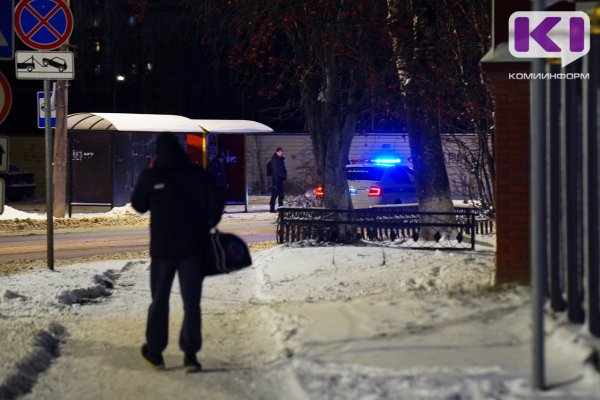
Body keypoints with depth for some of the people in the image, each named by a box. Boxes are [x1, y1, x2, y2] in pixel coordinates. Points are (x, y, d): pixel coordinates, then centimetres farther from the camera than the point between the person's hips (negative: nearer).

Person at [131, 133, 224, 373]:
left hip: (162, 247, 0)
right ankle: (190, 355, -5)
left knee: (159, 300, 14)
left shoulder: (150, 177, -8)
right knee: (191, 302, 3)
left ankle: (155, 352, 20)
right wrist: (208, 225, 12)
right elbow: (216, 203, -4)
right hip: (193, 247, 0)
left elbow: (138, 205, 6)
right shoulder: (196, 174, -4)